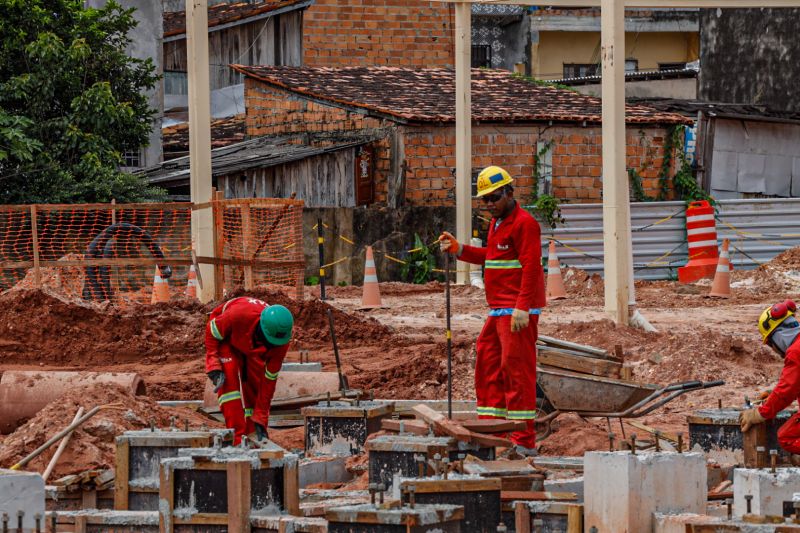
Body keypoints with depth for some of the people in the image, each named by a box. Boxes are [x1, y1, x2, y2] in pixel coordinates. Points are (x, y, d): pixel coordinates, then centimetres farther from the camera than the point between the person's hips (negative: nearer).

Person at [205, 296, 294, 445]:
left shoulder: (282, 342, -31)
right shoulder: (239, 315, -45)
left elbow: (269, 380, -23)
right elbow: (211, 330, -24)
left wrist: (261, 420, -20)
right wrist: (214, 366, -31)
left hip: (253, 348, 4)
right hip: (226, 338, -4)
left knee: (255, 387, -8)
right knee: (230, 378, -24)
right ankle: (237, 440, -26)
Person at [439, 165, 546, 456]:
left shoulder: (524, 223, -13)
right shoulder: (497, 222, 19)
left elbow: (531, 267, -20)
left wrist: (522, 307, -26)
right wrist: (458, 249, 16)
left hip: (517, 312, -10)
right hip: (498, 311, 10)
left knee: (517, 368, -11)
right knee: (488, 364, 12)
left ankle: (524, 441, -11)